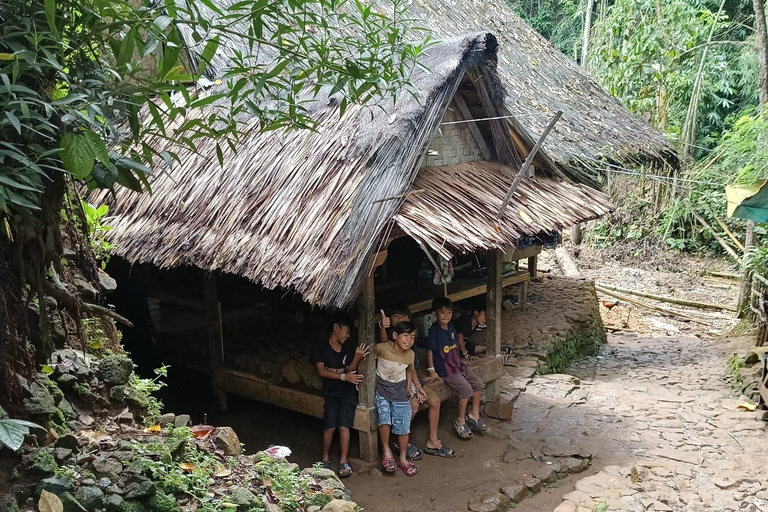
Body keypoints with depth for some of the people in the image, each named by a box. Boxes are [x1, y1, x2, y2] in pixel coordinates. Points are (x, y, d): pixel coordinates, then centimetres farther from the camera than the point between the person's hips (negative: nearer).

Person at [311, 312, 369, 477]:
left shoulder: (348, 348, 5)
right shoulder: (320, 347, -4)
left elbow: (350, 370, 0)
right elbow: (321, 371, -11)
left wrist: (357, 358, -18)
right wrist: (344, 377, -19)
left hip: (347, 391, 2)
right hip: (330, 392, -1)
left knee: (344, 426, -10)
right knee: (329, 426, -10)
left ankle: (344, 461, -1)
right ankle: (325, 458, 11)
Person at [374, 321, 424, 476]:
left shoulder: (410, 354, -5)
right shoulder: (382, 348, -19)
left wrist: (417, 386, 9)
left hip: (400, 392, 3)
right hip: (382, 389, -3)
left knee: (403, 426, 1)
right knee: (385, 419, -24)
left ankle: (403, 458, 21)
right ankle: (386, 451, -1)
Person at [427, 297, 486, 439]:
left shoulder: (451, 326, 7)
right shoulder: (434, 330, -16)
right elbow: (430, 350, -14)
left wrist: (459, 361, 18)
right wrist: (432, 370, -16)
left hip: (458, 365, 8)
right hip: (445, 370, -8)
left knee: (478, 384, 6)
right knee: (466, 389, -21)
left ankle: (474, 414, 21)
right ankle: (460, 421, -6)